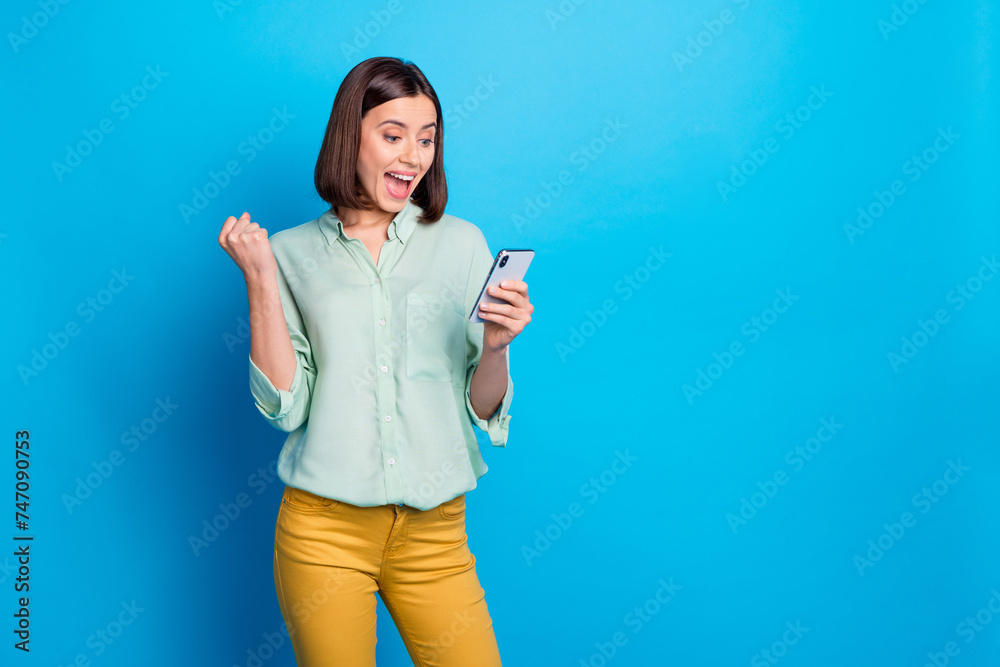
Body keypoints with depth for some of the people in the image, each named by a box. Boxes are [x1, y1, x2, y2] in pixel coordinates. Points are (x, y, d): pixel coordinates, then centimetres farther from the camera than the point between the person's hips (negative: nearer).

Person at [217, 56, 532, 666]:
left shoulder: (462, 243, 4)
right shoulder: (294, 252, 3)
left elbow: (484, 410, 4)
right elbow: (285, 406, -5)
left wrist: (497, 346, -16)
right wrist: (260, 279, -9)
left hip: (433, 531, 1)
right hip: (324, 527, -1)